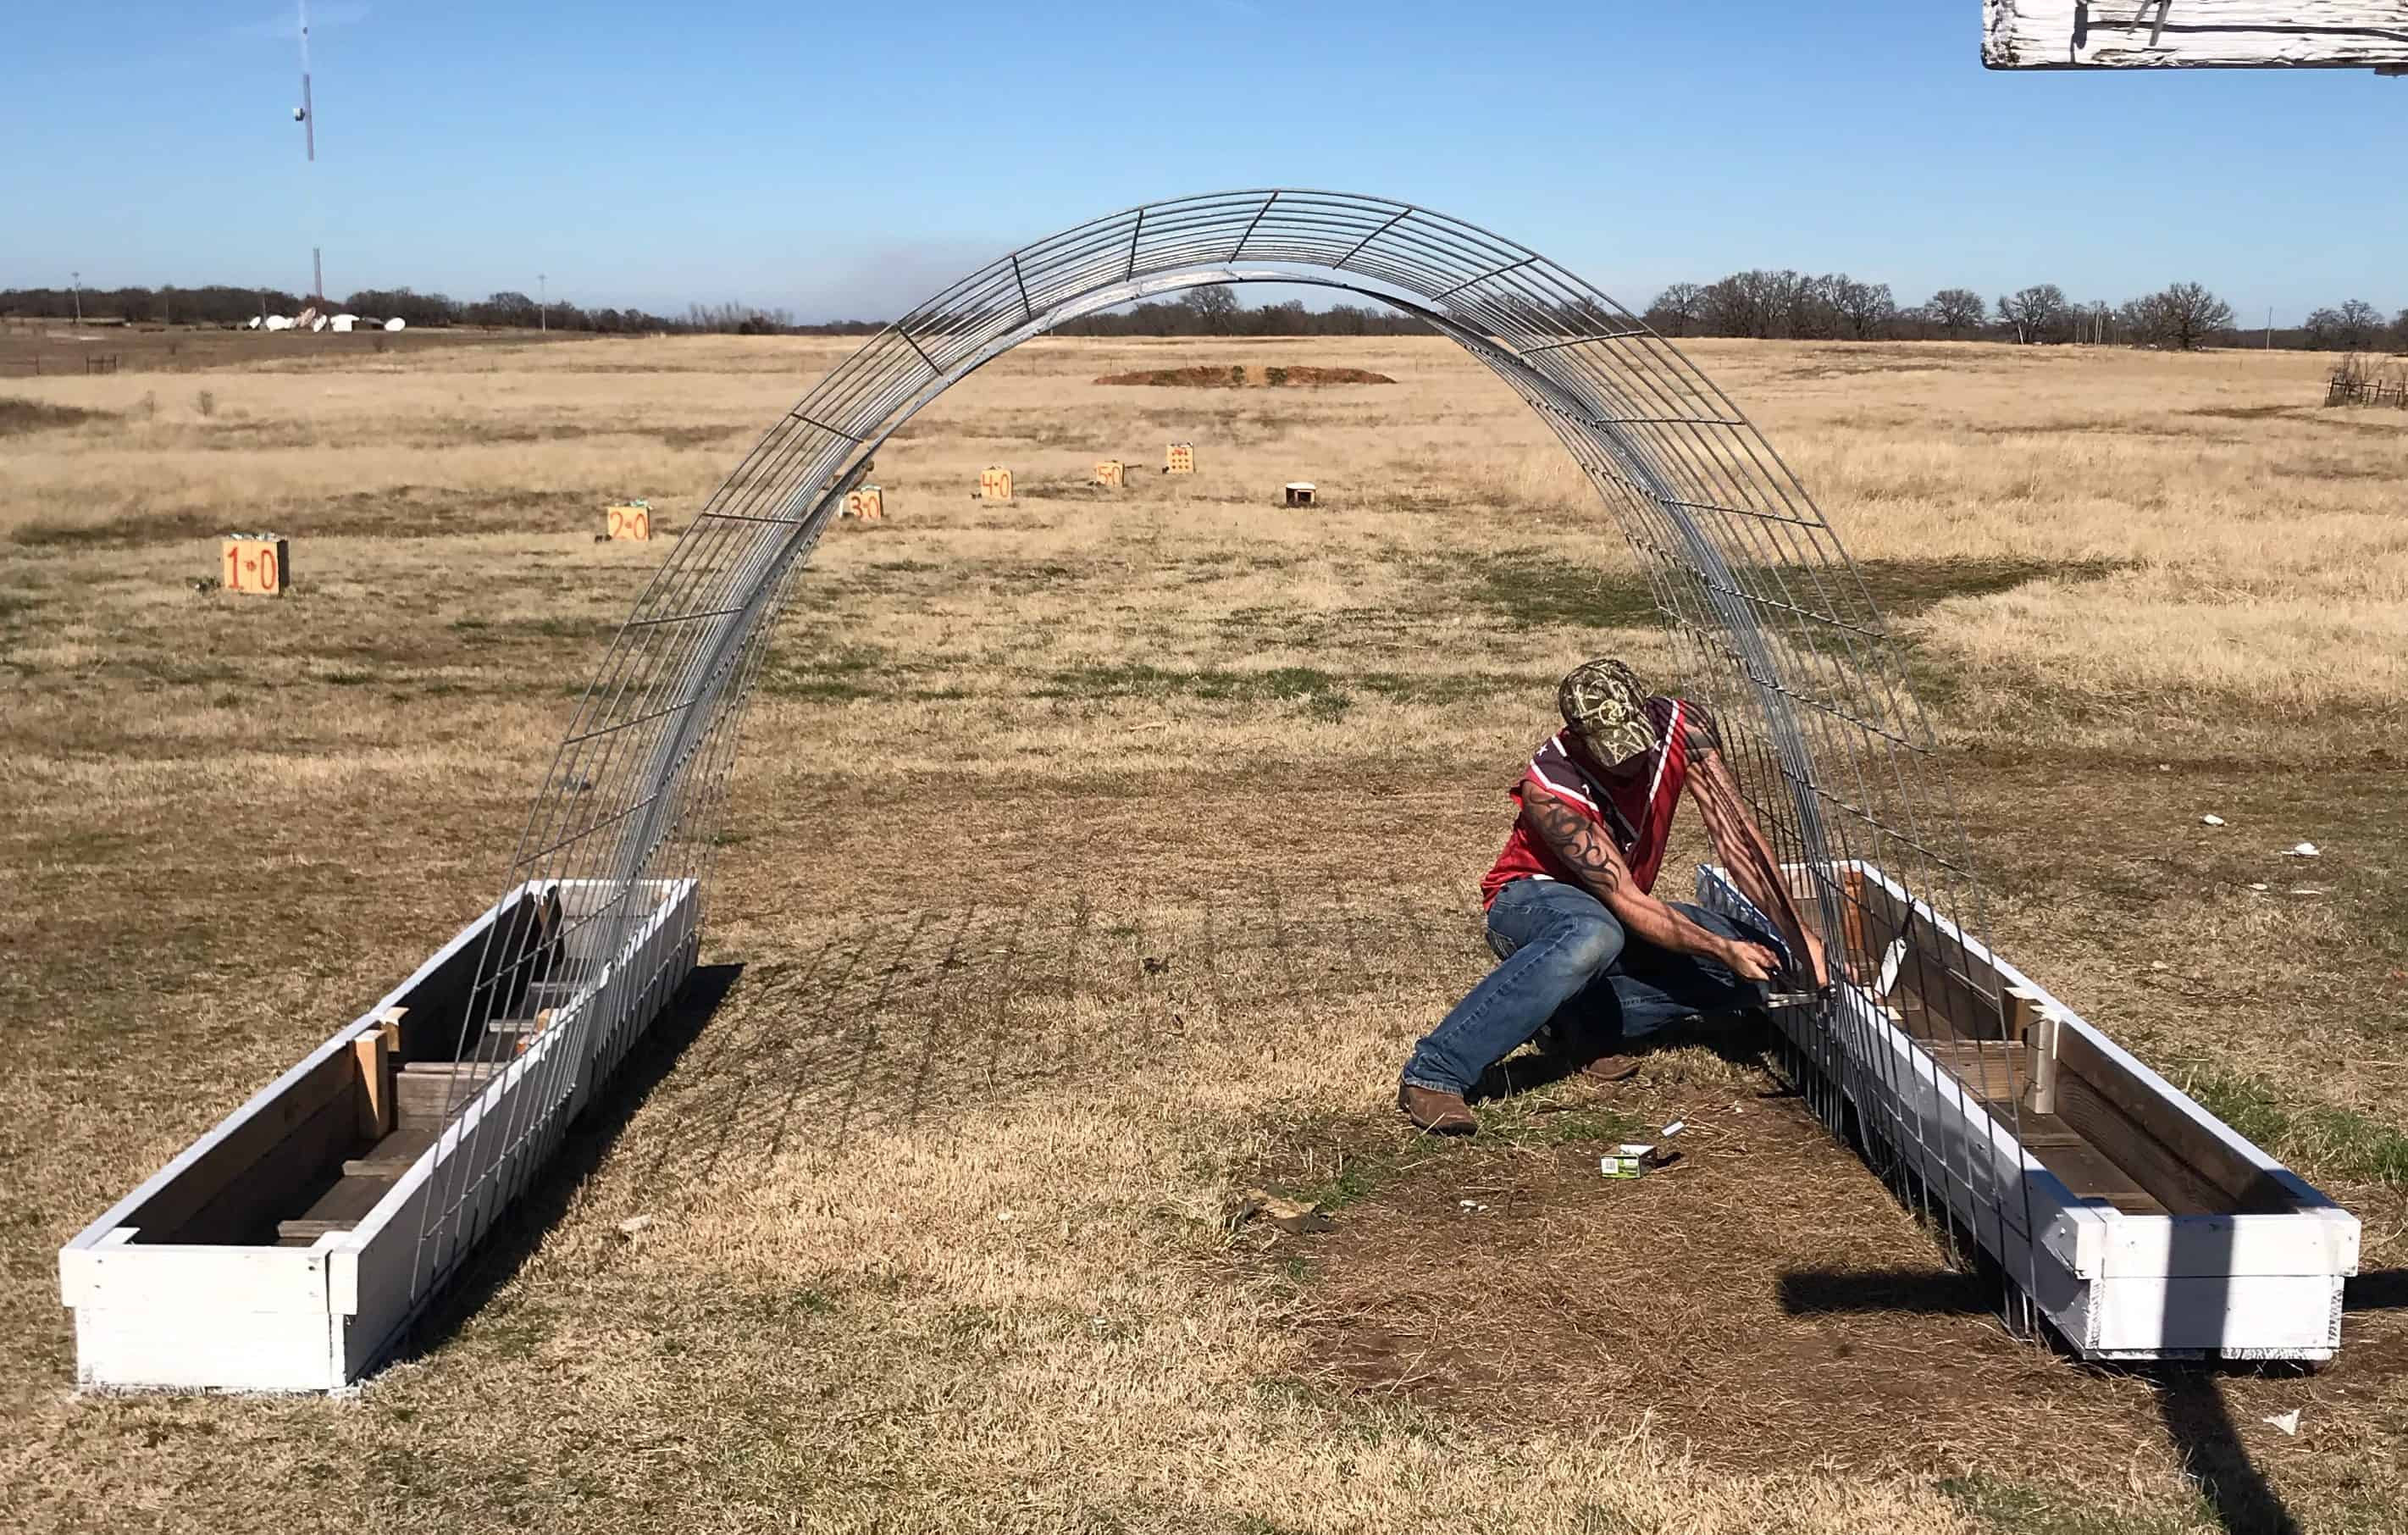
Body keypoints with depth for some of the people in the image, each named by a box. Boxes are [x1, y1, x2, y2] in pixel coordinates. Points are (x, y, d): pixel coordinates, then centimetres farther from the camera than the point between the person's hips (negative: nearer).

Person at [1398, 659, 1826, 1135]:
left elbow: (1736, 835, -18)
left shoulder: (1680, 726, -20)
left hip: (1618, 911, 6)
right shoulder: (1549, 789, -32)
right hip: (1530, 901, -6)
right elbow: (1627, 903, -30)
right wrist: (1722, 950, -35)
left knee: (1759, 962, -13)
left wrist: (1797, 934, -24)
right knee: (1593, 936, -43)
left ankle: (1577, 1023, -10)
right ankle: (1434, 1073, -38)